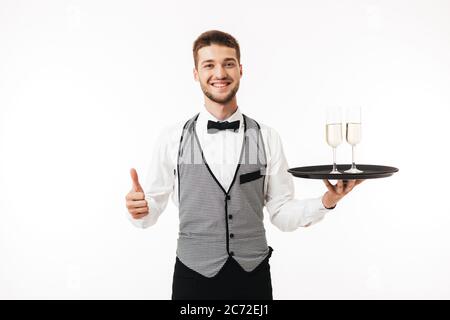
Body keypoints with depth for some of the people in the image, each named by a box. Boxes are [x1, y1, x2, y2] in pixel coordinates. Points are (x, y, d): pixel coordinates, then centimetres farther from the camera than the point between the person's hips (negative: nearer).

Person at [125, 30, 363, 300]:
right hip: (194, 277, -1)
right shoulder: (173, 139, -4)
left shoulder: (268, 138, -2)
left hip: (254, 277, 1)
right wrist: (139, 209, -20)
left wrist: (326, 202, -15)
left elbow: (282, 214, 0)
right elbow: (152, 209, 1)